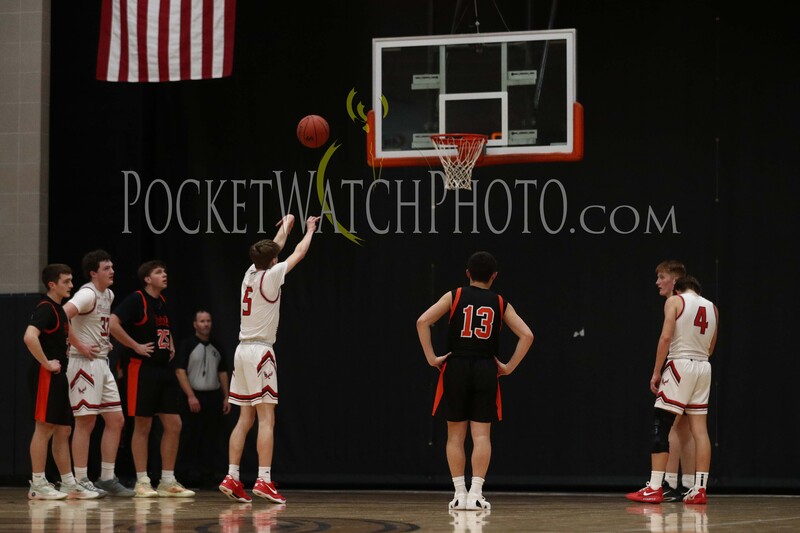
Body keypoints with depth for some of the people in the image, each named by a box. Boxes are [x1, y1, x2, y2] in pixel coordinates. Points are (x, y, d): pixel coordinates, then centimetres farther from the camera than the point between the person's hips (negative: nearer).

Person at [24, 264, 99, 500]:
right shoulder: (45, 308, -13)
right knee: (44, 428, -8)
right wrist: (46, 363, -22)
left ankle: (69, 484, 16)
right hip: (45, 375, -10)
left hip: (58, 375, 10)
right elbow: (30, 337, -29)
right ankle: (38, 485, -5)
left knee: (63, 430, 11)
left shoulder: (59, 309, 17)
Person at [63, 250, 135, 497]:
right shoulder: (88, 294, -14)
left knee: (116, 420, 8)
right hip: (85, 363, -9)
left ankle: (107, 479, 13)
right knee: (86, 421, -6)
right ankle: (81, 481, -2)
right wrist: (78, 346, -23)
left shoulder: (108, 295, 14)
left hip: (103, 363, 9)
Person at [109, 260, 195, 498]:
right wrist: (136, 346, -19)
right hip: (142, 368, -8)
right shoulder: (136, 299, -9)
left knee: (173, 425, 4)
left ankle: (168, 481, 11)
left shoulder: (162, 302, 15)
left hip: (164, 369, 8)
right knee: (142, 426, -2)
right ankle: (142, 482, 4)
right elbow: (113, 323, -22)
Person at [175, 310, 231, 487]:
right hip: (194, 398, -5)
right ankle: (183, 476, 0)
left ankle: (208, 475, 7)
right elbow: (180, 371, -8)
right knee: (189, 439, -4)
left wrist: (226, 397, 10)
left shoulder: (216, 347, 14)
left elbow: (223, 373, 17)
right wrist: (191, 396, -15)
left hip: (214, 397, 5)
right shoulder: (187, 345, -1)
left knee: (212, 439, 3)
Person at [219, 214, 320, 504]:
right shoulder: (271, 276, -8)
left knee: (245, 418, 9)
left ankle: (232, 478, 4)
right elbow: (299, 252, 5)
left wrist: (286, 225, 44)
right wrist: (310, 229, 23)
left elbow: (273, 248, 29)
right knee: (266, 418, -9)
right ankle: (264, 480, -15)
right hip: (260, 352, -8)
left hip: (242, 350, 8)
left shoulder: (250, 273, 10)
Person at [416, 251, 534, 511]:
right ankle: (475, 493, -7)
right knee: (481, 435, 1)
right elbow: (527, 335, 0)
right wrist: (509, 367, 4)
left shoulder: (454, 296, 4)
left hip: (456, 367, 0)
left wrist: (431, 358, -3)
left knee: (455, 435, 8)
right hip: (486, 370, 0)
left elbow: (423, 321, -8)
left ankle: (460, 494, 5)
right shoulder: (500, 303, 7)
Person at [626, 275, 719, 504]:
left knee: (660, 427, -4)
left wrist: (656, 372, -8)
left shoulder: (675, 301, -2)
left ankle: (654, 488, -9)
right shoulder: (712, 307, 14)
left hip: (680, 365, -6)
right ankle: (699, 489, 3)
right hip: (703, 366, 6)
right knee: (700, 429, 6)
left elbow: (666, 336, -12)